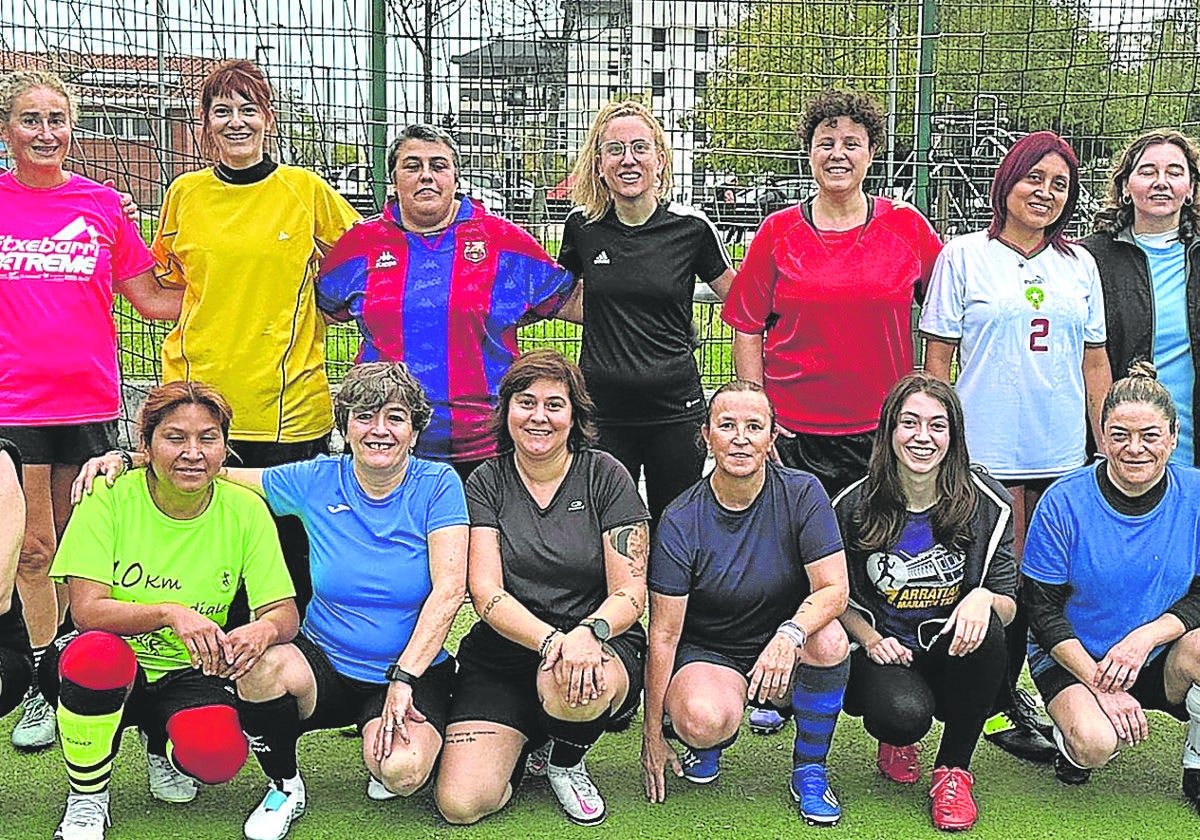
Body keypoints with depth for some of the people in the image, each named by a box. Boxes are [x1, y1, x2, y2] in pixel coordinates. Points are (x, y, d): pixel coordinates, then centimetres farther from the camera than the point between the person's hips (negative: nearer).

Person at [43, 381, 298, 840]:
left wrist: (264, 629, -33)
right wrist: (171, 613, -39)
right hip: (106, 672, -1)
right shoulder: (109, 498, -13)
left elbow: (285, 611, -8)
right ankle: (87, 800, -8)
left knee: (218, 754, -30)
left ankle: (163, 745, 13)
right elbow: (86, 609, -21)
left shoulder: (246, 510, -7)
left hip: (189, 675, 2)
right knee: (96, 651, -37)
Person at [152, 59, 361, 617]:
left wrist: (311, 317, 3)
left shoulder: (306, 189, 2)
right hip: (199, 393, 2)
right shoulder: (186, 193, 8)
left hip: (289, 402, -2)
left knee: (290, 543, 2)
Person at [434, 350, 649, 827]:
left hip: (601, 643, -1)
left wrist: (587, 633, -27)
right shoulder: (485, 484, 3)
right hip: (503, 654, 1)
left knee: (571, 688, -39)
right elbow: (485, 592, -7)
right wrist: (549, 639, -26)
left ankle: (564, 758, -1)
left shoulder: (605, 476, -1)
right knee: (460, 804, -18)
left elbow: (630, 594, -5)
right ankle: (524, 744, 17)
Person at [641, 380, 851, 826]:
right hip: (708, 653, -1)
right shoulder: (681, 521, -13)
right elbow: (664, 635, -11)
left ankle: (809, 771, -7)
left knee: (828, 638, -32)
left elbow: (834, 589, -16)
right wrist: (652, 735, -11)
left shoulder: (802, 494, -11)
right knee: (704, 721, -34)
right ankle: (707, 740, 8)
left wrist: (790, 635, -37)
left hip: (786, 656, 2)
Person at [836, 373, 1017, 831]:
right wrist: (869, 638, -12)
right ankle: (896, 740, 10)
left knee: (983, 629, -34)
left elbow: (1007, 605, -2)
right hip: (883, 653, -1)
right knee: (904, 714, -35)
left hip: (955, 656, 2)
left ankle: (953, 770, -11)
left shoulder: (987, 505, -5)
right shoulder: (854, 507, -6)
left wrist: (984, 598, -27)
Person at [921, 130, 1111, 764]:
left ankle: (1012, 689, 25)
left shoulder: (1079, 265, 12)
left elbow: (1095, 365, 14)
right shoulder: (964, 257, 0)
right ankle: (1000, 708, 15)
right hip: (987, 451, -4)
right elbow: (937, 359, 0)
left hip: (1062, 454, 4)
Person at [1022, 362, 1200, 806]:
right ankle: (1071, 736, 9)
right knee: (1094, 744, -30)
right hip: (1073, 655, -2)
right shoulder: (1064, 502, -15)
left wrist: (1144, 637, -23)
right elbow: (1042, 608, -10)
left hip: (1160, 656, 2)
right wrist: (1101, 686, -18)